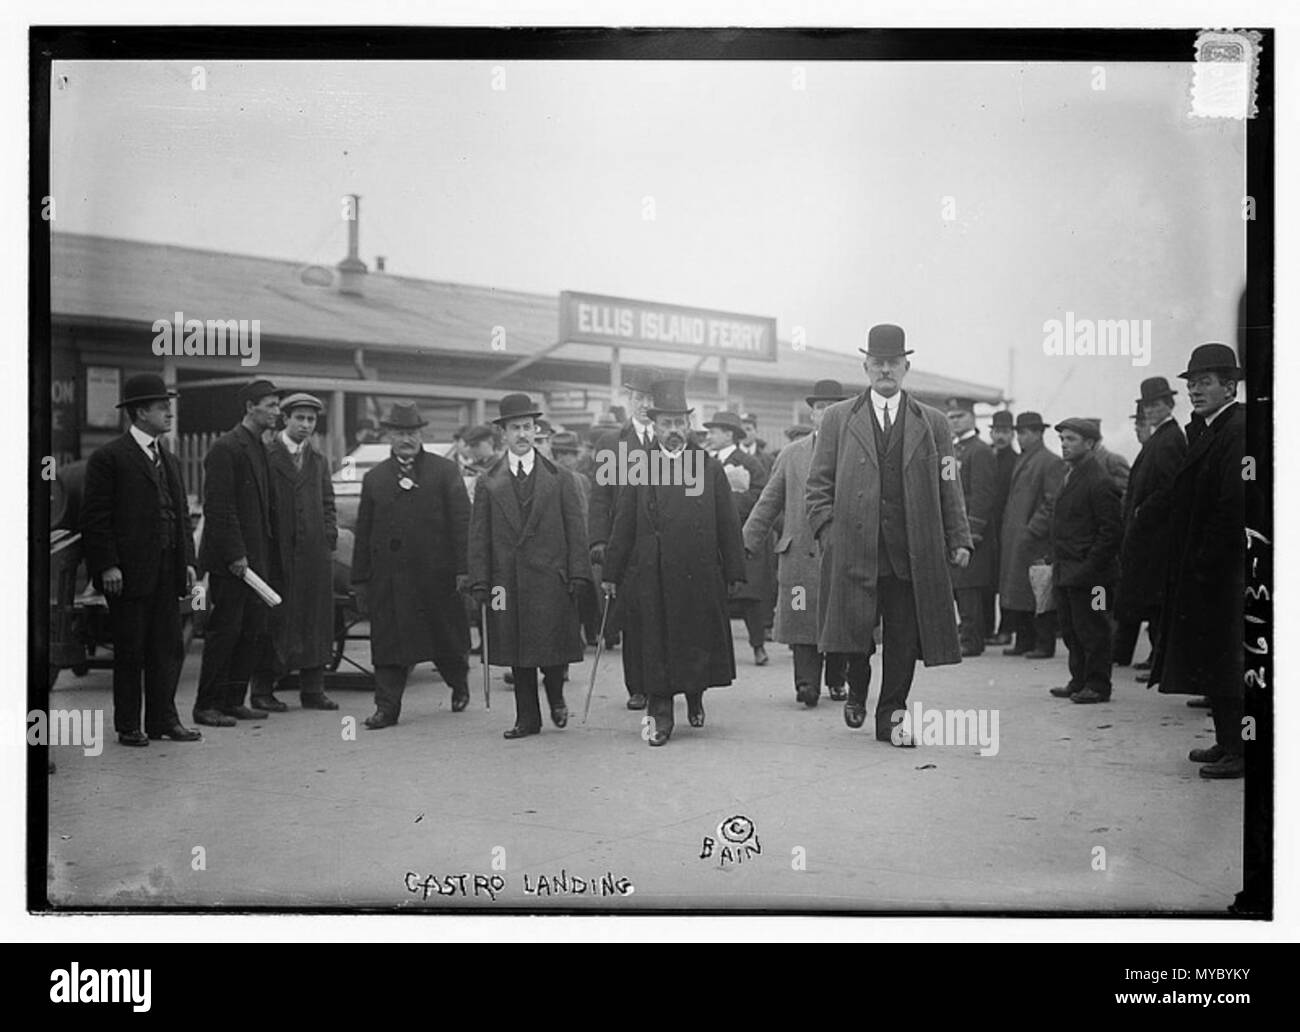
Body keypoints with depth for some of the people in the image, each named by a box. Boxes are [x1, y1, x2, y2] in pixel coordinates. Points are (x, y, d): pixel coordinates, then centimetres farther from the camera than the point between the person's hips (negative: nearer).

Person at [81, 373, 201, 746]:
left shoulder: (169, 460, 17)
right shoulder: (109, 457, -6)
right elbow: (95, 517, -9)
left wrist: (187, 560, 10)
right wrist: (107, 566, -15)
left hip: (167, 572, 7)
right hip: (128, 574, -7)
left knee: (169, 649, 8)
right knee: (130, 651, 2)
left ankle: (163, 719, 17)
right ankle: (128, 726, 10)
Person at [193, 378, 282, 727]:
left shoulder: (261, 449, 16)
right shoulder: (226, 448, -11)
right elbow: (217, 507, -16)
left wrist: (269, 556, 14)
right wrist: (235, 554, -19)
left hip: (257, 559, 9)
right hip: (230, 561, -9)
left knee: (257, 634, 9)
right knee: (224, 632, -3)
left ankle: (232, 701, 17)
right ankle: (207, 706, 5)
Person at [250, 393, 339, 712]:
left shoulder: (319, 462, 16)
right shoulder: (265, 456, -2)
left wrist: (329, 538, 5)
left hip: (315, 554, 5)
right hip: (277, 554, -5)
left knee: (316, 621, 5)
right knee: (273, 622, -1)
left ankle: (312, 690, 11)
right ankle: (262, 691, 6)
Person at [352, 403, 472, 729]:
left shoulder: (445, 471, 3)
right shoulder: (374, 478, 11)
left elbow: (461, 522, -2)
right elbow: (363, 533, 11)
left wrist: (463, 568, -9)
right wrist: (360, 580, 7)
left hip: (436, 572, -2)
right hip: (389, 576, 2)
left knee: (446, 637, 9)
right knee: (387, 639, -1)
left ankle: (459, 685, 35)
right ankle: (386, 707, 4)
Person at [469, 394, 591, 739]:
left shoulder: (559, 478, 6)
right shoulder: (489, 483, 7)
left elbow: (575, 530, 4)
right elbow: (479, 536, 6)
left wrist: (577, 575, -3)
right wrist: (480, 582, -1)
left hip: (551, 578, -1)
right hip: (507, 579, 1)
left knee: (552, 647, -4)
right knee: (517, 653, 6)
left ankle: (556, 698, 25)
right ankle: (527, 718, 16)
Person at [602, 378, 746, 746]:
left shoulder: (709, 467, 6)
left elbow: (728, 524, 6)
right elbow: (623, 525, 4)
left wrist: (734, 572, 3)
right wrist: (612, 573, 2)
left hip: (700, 576, 0)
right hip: (651, 577, 0)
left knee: (699, 641, 8)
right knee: (656, 647, 2)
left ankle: (696, 695, 34)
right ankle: (659, 715, 12)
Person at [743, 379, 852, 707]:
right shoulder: (791, 454, 12)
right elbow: (769, 502, 13)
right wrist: (747, 542, 9)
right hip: (801, 551, 1)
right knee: (803, 619, -8)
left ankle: (837, 680, 23)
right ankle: (807, 683, -7)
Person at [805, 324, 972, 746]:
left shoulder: (932, 423, 13)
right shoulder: (838, 419, 10)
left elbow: (948, 489, 11)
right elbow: (819, 484, 8)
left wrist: (959, 539, 3)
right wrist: (827, 531, -4)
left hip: (913, 553, 1)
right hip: (853, 549, -1)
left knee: (904, 638, 0)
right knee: (856, 629, -4)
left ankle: (891, 716, 13)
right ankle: (857, 692, 25)